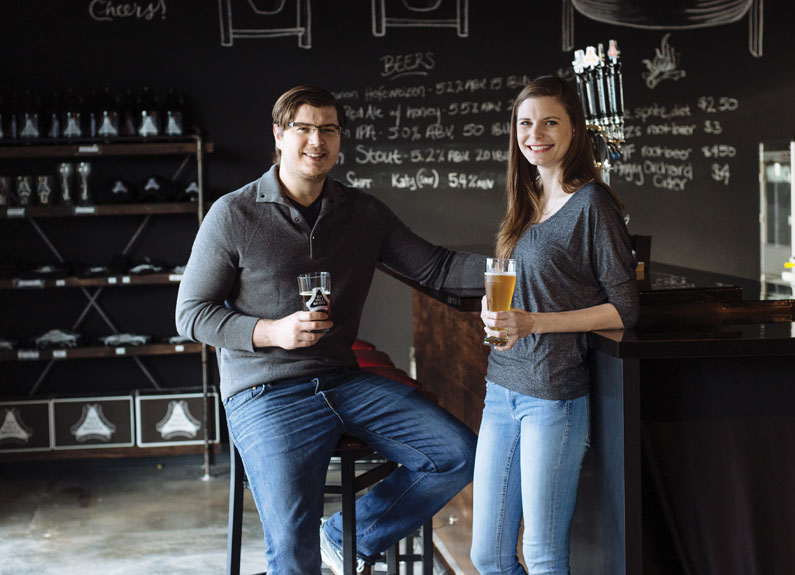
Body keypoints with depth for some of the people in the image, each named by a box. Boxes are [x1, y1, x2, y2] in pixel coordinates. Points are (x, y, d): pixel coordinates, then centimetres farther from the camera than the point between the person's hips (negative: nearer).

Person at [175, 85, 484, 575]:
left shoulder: (364, 213, 10)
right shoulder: (234, 214, -3)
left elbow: (434, 267, 7)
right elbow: (192, 314, -2)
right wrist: (272, 331, -17)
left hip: (344, 381, 5)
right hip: (265, 395, -5)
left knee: (459, 455, -8)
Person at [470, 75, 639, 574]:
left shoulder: (592, 204, -9)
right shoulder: (526, 204, 13)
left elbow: (625, 309, -10)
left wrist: (534, 322, -17)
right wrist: (493, 313, 6)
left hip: (554, 396, -7)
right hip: (502, 388, 7)